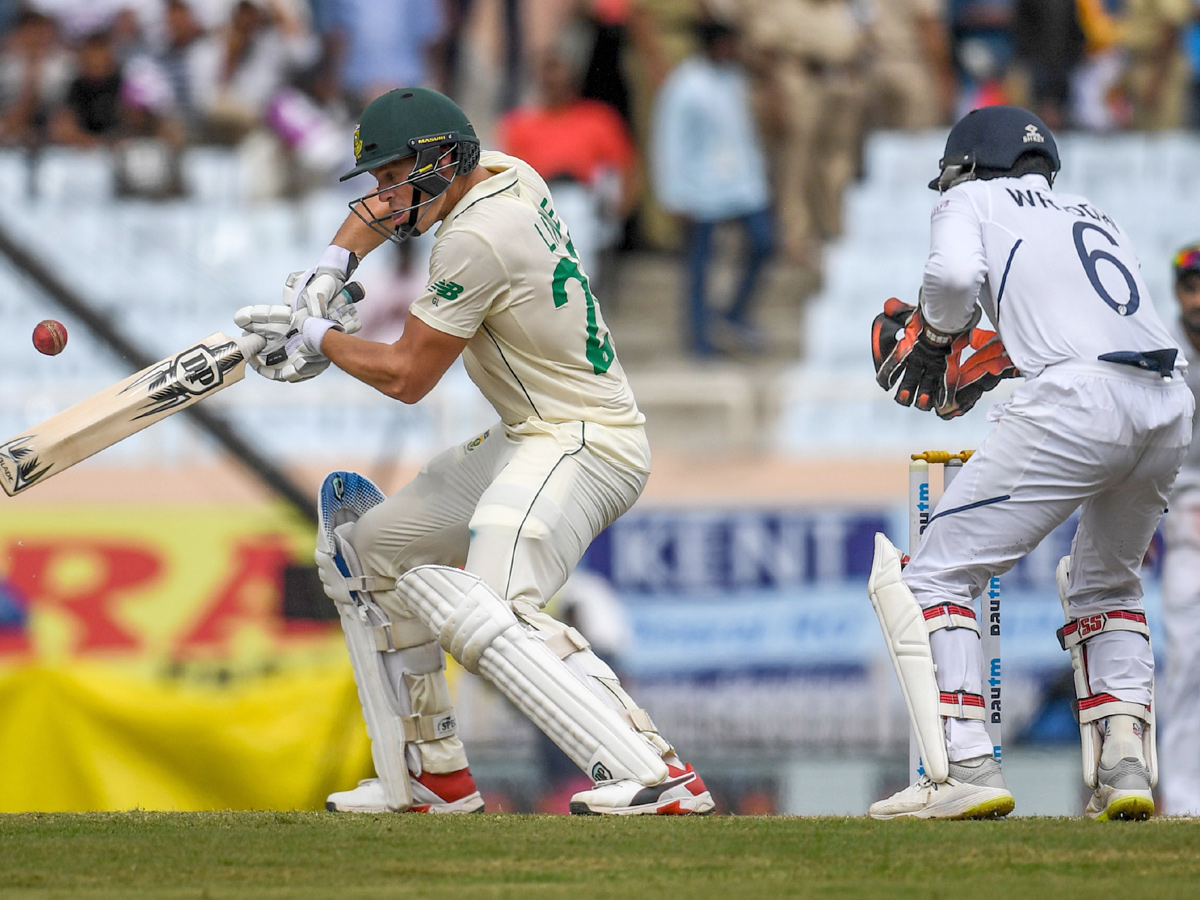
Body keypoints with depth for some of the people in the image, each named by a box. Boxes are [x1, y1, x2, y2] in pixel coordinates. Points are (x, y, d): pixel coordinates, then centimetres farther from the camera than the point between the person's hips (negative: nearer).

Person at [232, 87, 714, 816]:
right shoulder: (508, 173, 8)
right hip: (527, 441, 11)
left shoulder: (477, 239, -20)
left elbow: (406, 377, -12)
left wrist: (318, 337, 2)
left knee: (486, 613, -32)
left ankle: (657, 774, -40)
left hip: (581, 446, -11)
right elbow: (385, 206, 29)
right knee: (363, 549, 18)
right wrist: (331, 271, 12)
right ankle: (433, 776, 21)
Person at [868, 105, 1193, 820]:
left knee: (935, 575, 1)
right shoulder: (1093, 216, 35)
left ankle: (965, 768, -14)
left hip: (1079, 399, -6)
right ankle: (1127, 761, 10)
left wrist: (933, 339, 14)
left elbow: (955, 272, -4)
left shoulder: (974, 199, 17)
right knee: (1104, 583, 28)